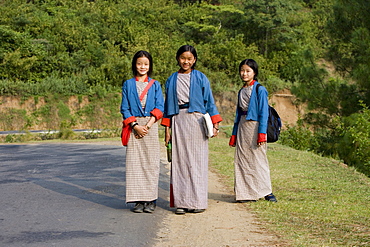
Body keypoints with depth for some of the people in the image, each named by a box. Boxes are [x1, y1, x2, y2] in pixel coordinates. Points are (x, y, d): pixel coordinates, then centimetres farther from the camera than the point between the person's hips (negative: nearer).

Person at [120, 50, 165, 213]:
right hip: (134, 126, 0)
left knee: (151, 161, -3)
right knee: (134, 162, -4)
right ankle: (138, 200, -1)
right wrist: (135, 125, -9)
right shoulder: (128, 84, 11)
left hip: (151, 126, 0)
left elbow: (159, 108, 3)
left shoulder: (155, 85, 11)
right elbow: (125, 108, 5)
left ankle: (151, 200, 1)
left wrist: (148, 125, -10)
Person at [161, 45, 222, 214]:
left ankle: (198, 201, 3)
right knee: (179, 161, -1)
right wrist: (167, 129, 7)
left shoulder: (201, 78, 7)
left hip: (196, 122, -2)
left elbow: (209, 102, 6)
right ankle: (181, 202, 3)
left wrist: (215, 125, -2)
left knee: (197, 161, -2)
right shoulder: (172, 80, 13)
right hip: (178, 122, 2)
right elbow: (168, 106, 14)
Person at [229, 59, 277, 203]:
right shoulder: (241, 91, 15)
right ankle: (247, 192, 9)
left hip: (255, 126, -6)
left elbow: (264, 113, -10)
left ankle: (266, 191, 6)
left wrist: (262, 134, -17)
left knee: (258, 160, -4)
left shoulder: (260, 90, -5)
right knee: (242, 160, 3)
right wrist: (234, 135, 16)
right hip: (242, 127, 7)